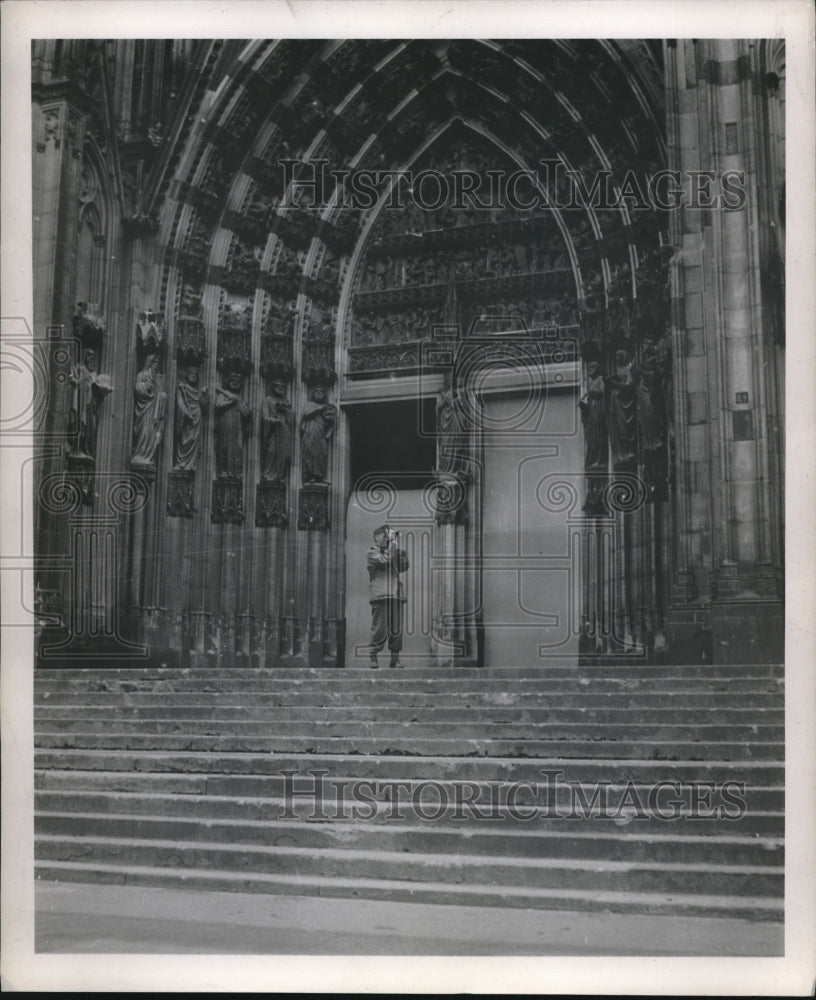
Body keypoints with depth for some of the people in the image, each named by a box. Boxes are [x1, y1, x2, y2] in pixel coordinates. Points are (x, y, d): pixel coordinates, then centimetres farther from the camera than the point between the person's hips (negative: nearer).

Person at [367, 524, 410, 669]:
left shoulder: (391, 551, 24)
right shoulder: (372, 552, 4)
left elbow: (403, 567, 14)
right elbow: (384, 561, -15)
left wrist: (400, 551, 6)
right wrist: (392, 544, -8)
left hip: (396, 595, 6)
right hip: (380, 595, -6)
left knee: (397, 629, 3)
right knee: (380, 629, -10)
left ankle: (395, 659, 7)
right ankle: (373, 658, -4)